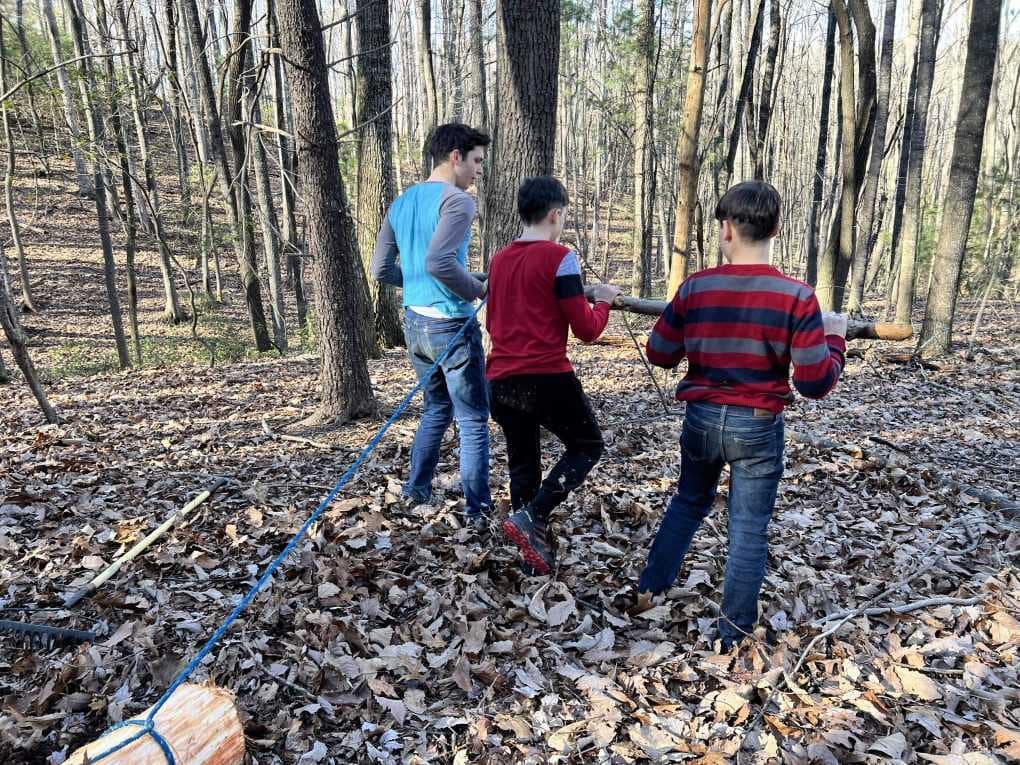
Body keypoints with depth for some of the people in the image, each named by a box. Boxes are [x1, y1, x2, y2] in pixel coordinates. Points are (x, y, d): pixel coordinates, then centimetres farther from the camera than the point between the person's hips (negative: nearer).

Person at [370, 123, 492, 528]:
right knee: (473, 419, 2)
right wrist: (478, 289, -14)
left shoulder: (401, 202, 11)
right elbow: (438, 261, -29)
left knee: (437, 408, 23)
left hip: (414, 323, 8)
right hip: (451, 326, -8)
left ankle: (416, 490, 31)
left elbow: (380, 270, 13)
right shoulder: (457, 201, -14)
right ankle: (478, 510, 7)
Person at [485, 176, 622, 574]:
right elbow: (586, 330, -8)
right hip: (547, 377, -6)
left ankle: (535, 555, 22)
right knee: (587, 446, 14)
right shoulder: (560, 258, -8)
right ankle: (530, 518, -1)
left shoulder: (499, 259, 13)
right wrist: (603, 302, 11)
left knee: (522, 466, 17)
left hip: (502, 380, 7)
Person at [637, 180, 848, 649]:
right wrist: (835, 337, 5)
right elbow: (815, 383, -12)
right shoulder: (796, 296, -13)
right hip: (758, 427, -2)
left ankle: (650, 588, 35)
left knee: (690, 501, 27)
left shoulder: (694, 288, -7)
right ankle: (733, 633, 22)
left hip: (702, 419, 3)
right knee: (749, 530, 10)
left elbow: (659, 355, 3)